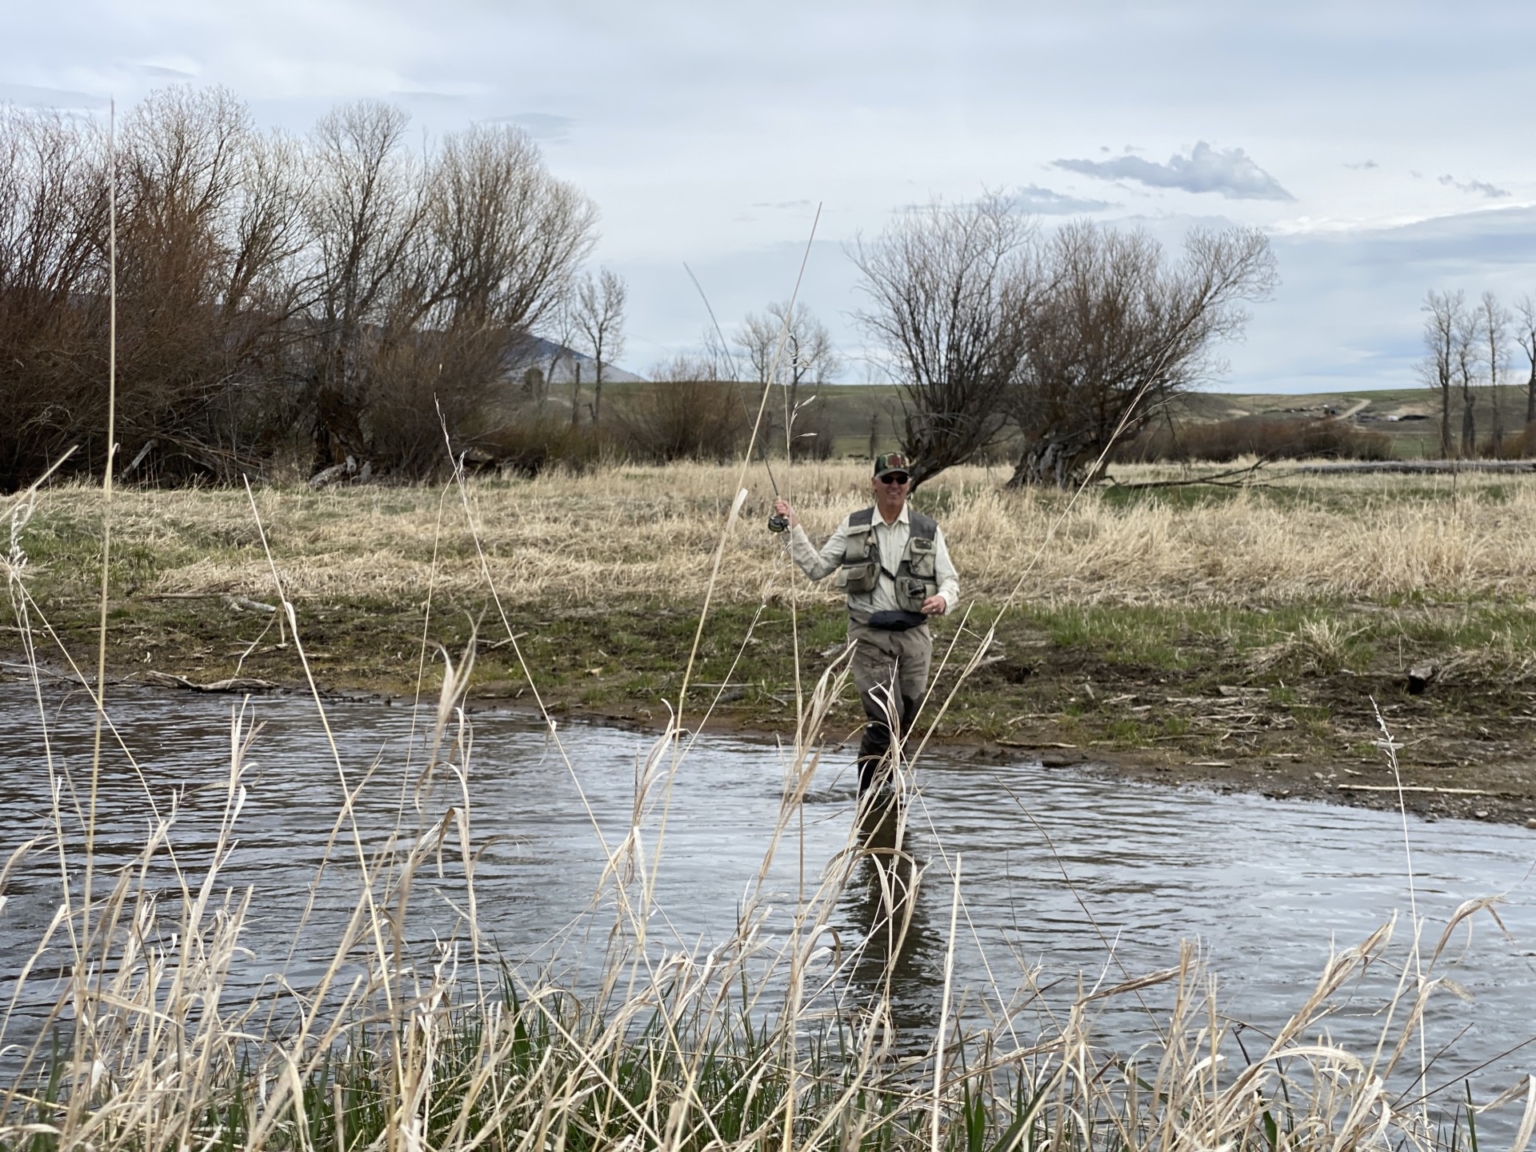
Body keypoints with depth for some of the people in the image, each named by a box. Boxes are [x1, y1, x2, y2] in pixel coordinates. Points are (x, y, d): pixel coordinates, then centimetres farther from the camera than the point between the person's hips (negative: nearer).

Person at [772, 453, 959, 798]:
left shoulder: (927, 530, 5)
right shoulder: (853, 527, 6)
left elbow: (950, 580, 5)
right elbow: (817, 568, 8)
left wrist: (944, 599, -18)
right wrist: (794, 529, 2)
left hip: (913, 634, 2)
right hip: (869, 634, -2)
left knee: (905, 720, 9)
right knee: (885, 718, -15)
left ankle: (882, 784, 29)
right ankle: (868, 790, -2)